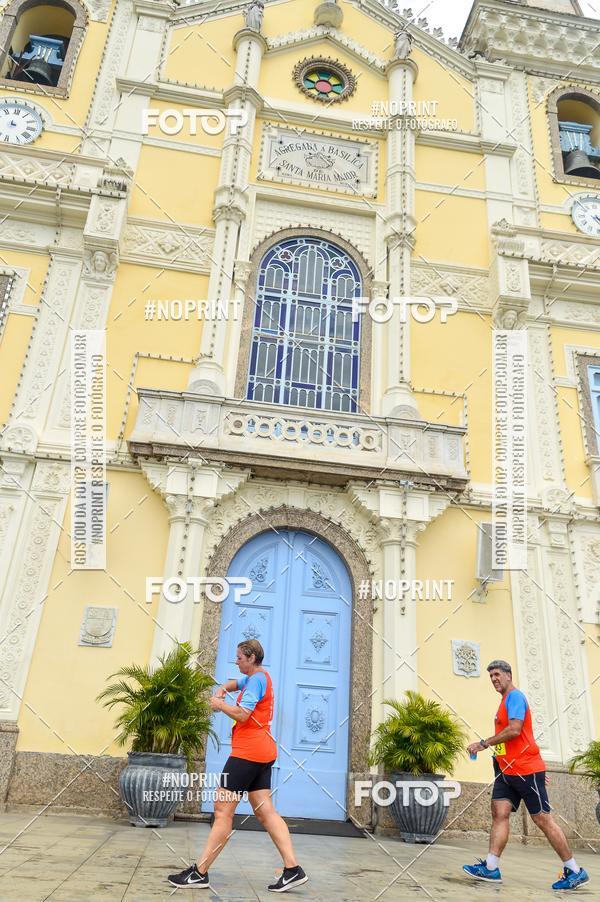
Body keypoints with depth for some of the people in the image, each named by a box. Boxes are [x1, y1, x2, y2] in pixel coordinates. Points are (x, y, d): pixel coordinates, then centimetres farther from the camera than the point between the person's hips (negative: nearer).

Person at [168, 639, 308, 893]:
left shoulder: (256, 679, -12)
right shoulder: (258, 677, 17)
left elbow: (242, 714, -21)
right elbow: (236, 683, 33)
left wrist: (219, 704, -5)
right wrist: (222, 689, 12)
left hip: (247, 752, -10)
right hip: (262, 752, 10)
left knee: (222, 811, -4)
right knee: (265, 812, 6)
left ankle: (199, 872, 2)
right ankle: (292, 869, 2)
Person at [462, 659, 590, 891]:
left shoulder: (515, 696, -13)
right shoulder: (506, 701, 16)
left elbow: (515, 729, -26)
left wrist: (483, 744, -22)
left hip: (526, 770, -9)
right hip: (507, 770, 9)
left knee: (542, 819, -1)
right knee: (499, 813, -1)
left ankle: (575, 871, 12)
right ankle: (491, 868, -2)